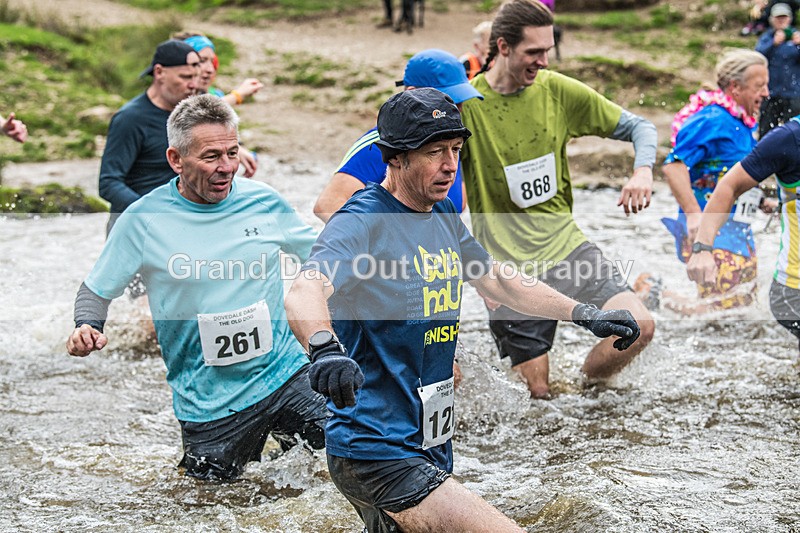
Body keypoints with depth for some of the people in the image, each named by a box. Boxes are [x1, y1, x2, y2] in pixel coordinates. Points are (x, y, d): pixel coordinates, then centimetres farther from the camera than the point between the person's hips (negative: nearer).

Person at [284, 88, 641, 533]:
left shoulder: (444, 215, 11)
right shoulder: (363, 221, -16)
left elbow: (500, 281, 24)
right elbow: (305, 293, -33)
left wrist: (583, 314, 16)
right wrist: (325, 349, -54)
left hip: (428, 444, 10)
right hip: (378, 456, -10)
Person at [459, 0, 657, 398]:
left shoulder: (558, 90, -1)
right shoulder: (465, 104, -9)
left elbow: (637, 126, 7)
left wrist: (642, 171, -15)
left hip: (566, 246, 3)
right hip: (507, 266, -3)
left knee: (639, 326, -16)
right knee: (537, 393, -1)